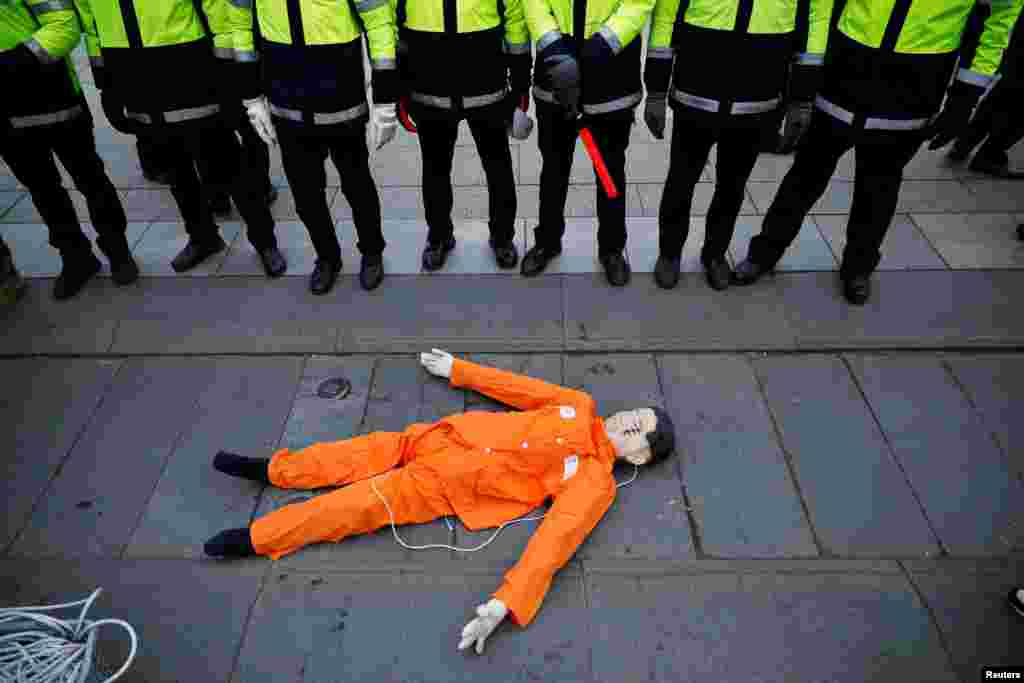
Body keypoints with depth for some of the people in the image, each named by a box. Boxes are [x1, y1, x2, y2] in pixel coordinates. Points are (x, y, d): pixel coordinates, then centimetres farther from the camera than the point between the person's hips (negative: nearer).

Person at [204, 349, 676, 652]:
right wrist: (458, 369, 17)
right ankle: (269, 469, 23)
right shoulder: (580, 406, 5)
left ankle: (256, 538, 7)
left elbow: (555, 539, -24)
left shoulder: (594, 483, -12)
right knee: (373, 451, 3)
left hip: (445, 486, -5)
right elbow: (519, 387, 12)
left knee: (362, 506, -8)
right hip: (447, 438, 5)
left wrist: (506, 604, -35)